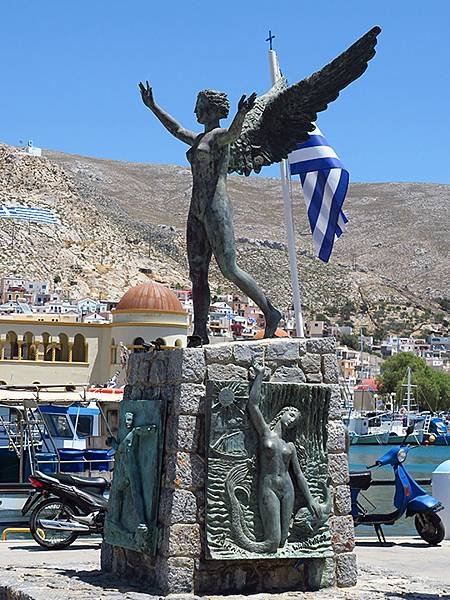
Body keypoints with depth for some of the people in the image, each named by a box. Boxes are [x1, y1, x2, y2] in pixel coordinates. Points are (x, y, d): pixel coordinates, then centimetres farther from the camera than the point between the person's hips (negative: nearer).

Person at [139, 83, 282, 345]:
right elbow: (176, 129, 38)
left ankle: (271, 313, -1)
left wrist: (241, 114, -49)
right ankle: (200, 335, 2)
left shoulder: (220, 136, -4)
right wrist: (153, 106, 46)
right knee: (197, 274, 3)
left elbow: (234, 132, -27)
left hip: (217, 207, -9)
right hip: (197, 212, 9)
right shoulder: (199, 140, 21)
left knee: (229, 269, -12)